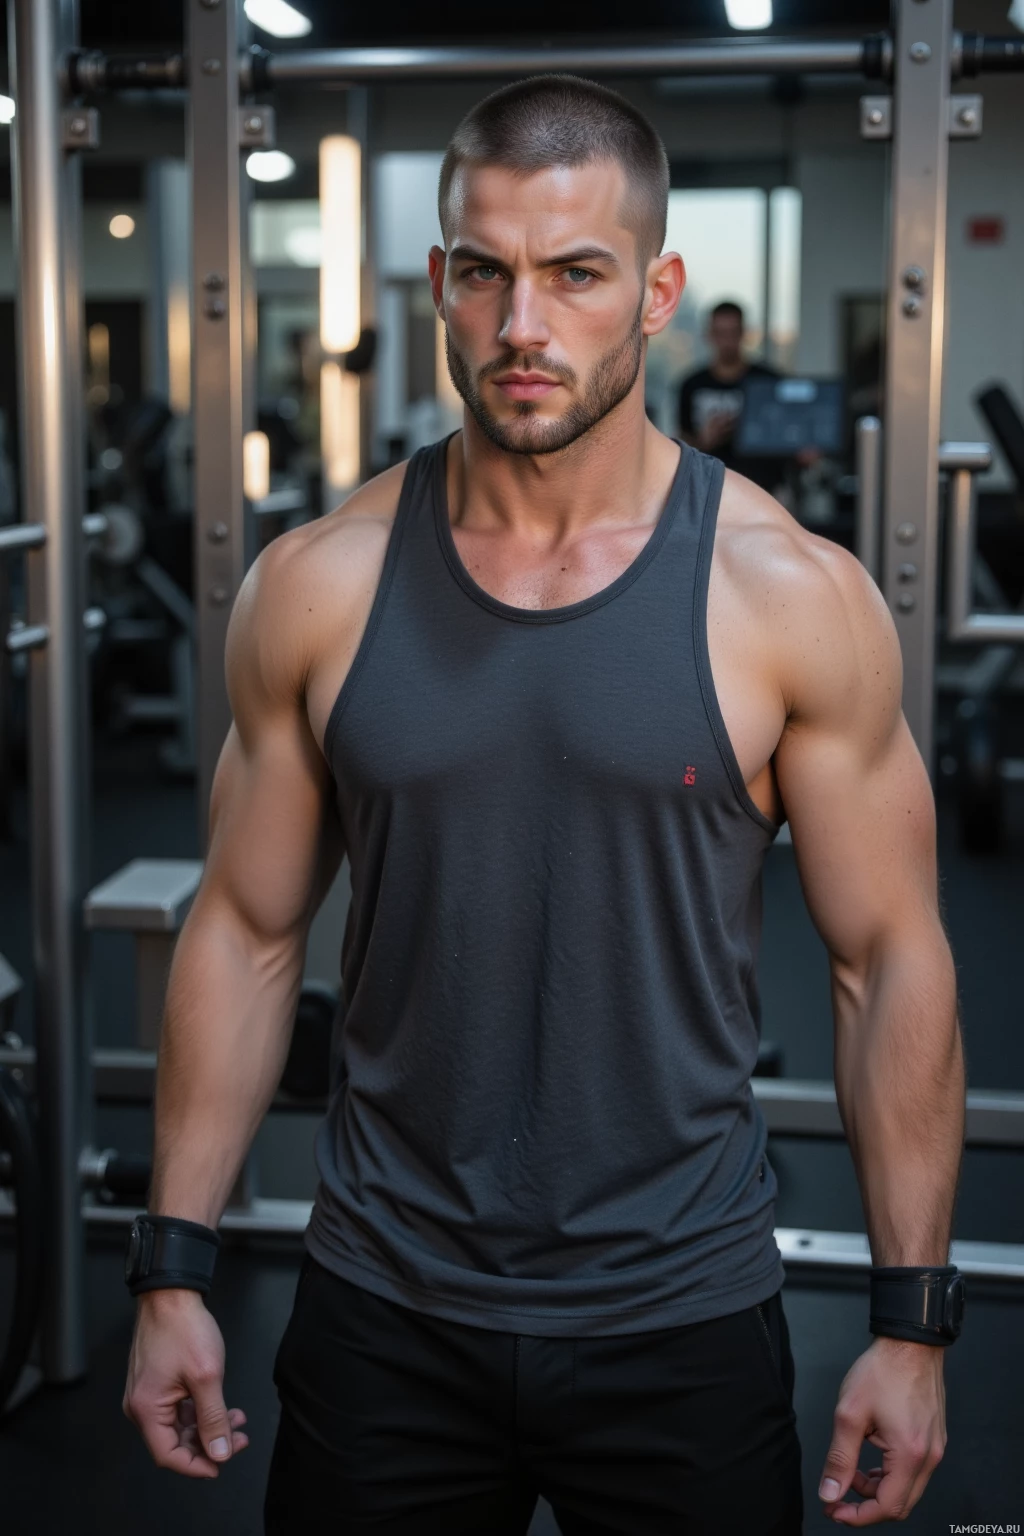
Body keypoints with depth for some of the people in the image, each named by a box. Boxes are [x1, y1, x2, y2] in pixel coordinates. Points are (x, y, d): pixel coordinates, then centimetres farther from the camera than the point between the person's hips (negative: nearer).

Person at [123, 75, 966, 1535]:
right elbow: (247, 934, 3)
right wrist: (173, 1269, 2)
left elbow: (891, 959, -4)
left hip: (684, 1321, -1)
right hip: (383, 1309, 2)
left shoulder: (791, 595, -9)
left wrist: (909, 1323, -4)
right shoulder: (318, 587, -3)